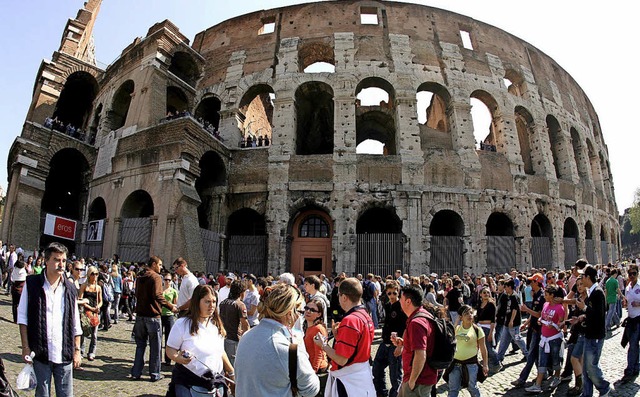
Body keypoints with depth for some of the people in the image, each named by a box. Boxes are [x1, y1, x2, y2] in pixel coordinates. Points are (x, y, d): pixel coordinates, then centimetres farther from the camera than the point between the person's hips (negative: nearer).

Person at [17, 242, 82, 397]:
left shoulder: (70, 289, 5)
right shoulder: (32, 283, -2)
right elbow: (23, 317, 0)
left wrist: (77, 350, 7)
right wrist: (26, 347, -5)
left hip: (64, 355, 2)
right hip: (40, 353, -2)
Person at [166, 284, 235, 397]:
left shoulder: (217, 325, 6)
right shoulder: (182, 324, -9)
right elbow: (170, 350, -6)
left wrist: (231, 373, 16)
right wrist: (179, 358, -26)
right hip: (187, 383, -4)